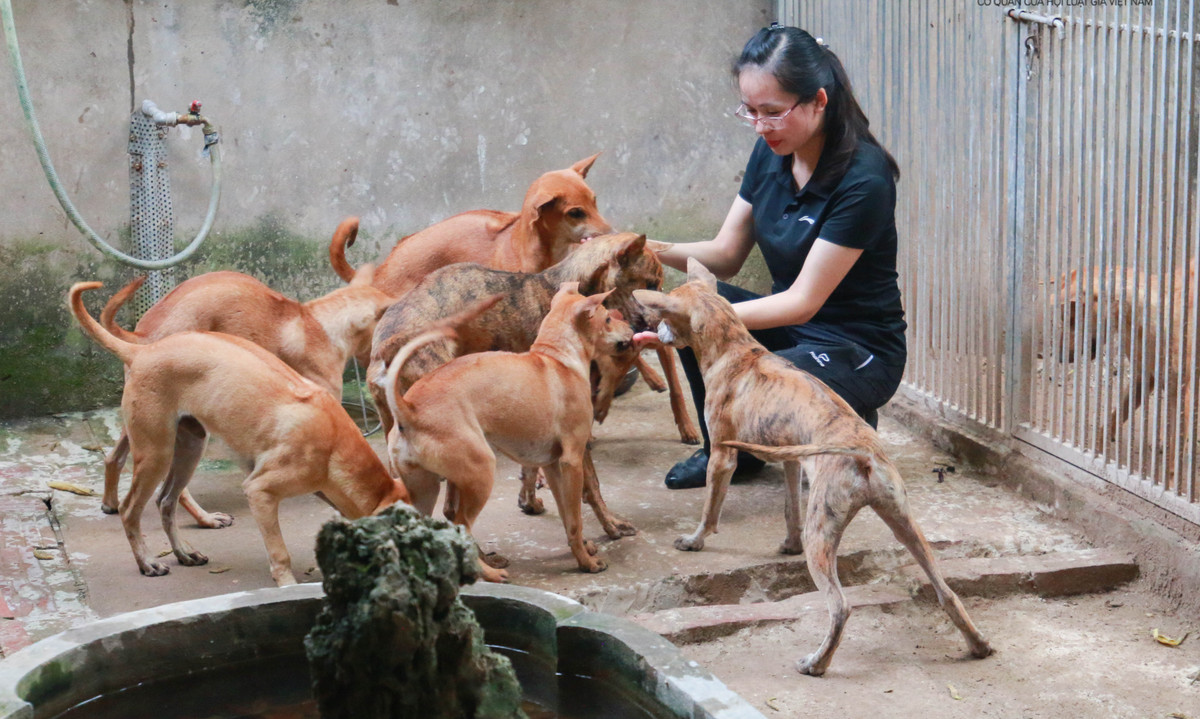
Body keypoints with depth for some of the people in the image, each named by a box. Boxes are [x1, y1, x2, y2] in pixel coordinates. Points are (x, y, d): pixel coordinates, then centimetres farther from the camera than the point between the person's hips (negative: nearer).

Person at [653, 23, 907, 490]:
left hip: (858, 352, -7)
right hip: (789, 329, 7)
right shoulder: (771, 153, -3)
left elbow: (803, 302, -25)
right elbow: (726, 253, 3)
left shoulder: (863, 180, -25)